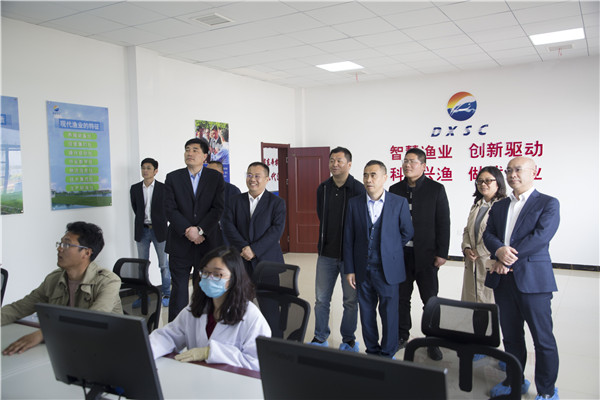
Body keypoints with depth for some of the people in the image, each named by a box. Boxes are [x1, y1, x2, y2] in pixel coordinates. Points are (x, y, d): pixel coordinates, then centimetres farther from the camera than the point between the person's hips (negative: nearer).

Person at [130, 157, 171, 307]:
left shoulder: (163, 188, -4)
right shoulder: (135, 188, 6)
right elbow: (135, 209, 13)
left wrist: (159, 224, 1)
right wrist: (144, 222, 8)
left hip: (159, 230, -3)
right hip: (142, 230, 3)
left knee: (164, 264, 4)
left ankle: (166, 294, 14)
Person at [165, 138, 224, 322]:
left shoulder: (216, 177, 4)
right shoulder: (173, 177, 5)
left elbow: (218, 208, -4)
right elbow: (170, 209, -3)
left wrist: (200, 230, -14)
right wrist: (188, 230, -15)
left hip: (208, 241, 0)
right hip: (180, 243, 0)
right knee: (179, 288, 5)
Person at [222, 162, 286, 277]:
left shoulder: (277, 202, 4)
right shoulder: (235, 200, 13)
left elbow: (277, 229, -6)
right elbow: (228, 225, 2)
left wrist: (254, 250, -15)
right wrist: (243, 247, -12)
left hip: (268, 260, -1)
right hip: (241, 259, 2)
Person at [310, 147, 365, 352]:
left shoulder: (358, 189, -10)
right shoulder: (322, 188, 5)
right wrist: (326, 242, 11)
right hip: (327, 252, 4)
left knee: (351, 300, 9)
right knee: (321, 298, 10)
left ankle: (348, 339, 26)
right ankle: (320, 338, 25)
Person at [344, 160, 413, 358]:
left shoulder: (399, 202, -4)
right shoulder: (354, 203, 1)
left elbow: (407, 232, 7)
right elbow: (348, 238, 2)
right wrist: (349, 269, -1)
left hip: (388, 269, -2)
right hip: (363, 269, 2)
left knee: (389, 314, 6)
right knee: (366, 313, 13)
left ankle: (388, 353, 24)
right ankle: (372, 350, 30)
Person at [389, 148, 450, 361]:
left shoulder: (436, 189, -1)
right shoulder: (395, 189, 7)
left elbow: (443, 223, -3)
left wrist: (442, 253, -8)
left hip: (425, 255, -3)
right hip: (400, 254, 3)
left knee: (430, 300, 5)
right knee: (401, 298, 12)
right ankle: (402, 336, 27)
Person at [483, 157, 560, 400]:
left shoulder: (548, 203, -1)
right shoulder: (499, 206, 16)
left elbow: (541, 236, -13)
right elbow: (488, 234, 6)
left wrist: (507, 260, -15)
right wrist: (499, 250, -17)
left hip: (532, 279, -5)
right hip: (503, 279, 5)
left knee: (543, 339, 3)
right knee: (511, 336, 14)